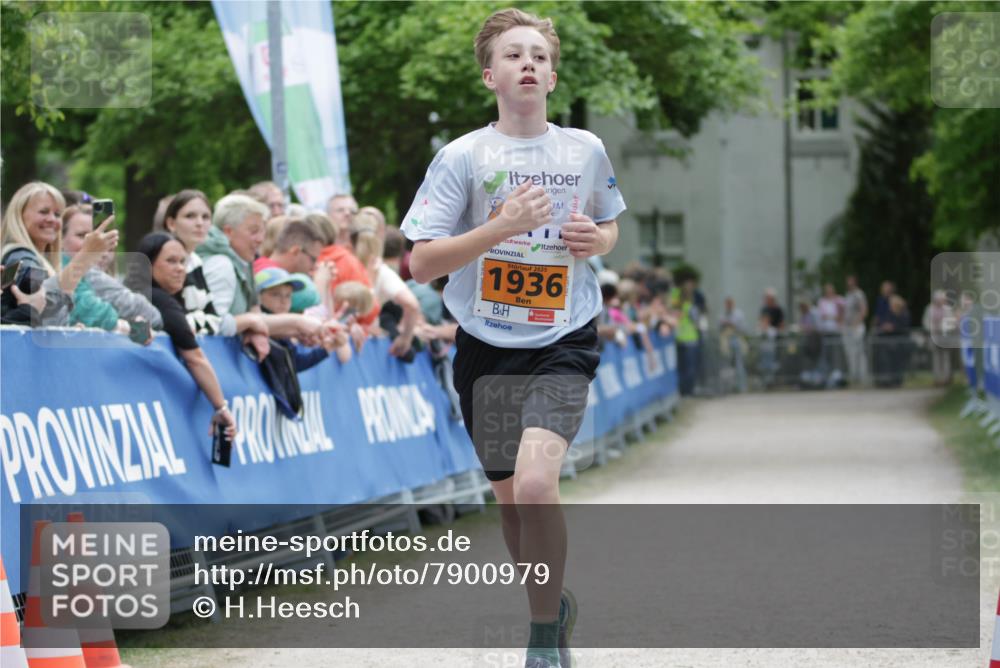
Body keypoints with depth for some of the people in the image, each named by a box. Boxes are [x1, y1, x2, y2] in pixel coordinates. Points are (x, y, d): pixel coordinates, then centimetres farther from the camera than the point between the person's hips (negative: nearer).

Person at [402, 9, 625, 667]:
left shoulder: (586, 150, 1)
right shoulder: (463, 157, -7)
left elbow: (610, 226, 20)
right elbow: (421, 264, -10)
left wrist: (598, 238, -4)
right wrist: (503, 226, -21)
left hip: (564, 344, -1)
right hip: (486, 346, 1)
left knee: (535, 483, -23)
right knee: (510, 497, 13)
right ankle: (554, 608, 39)